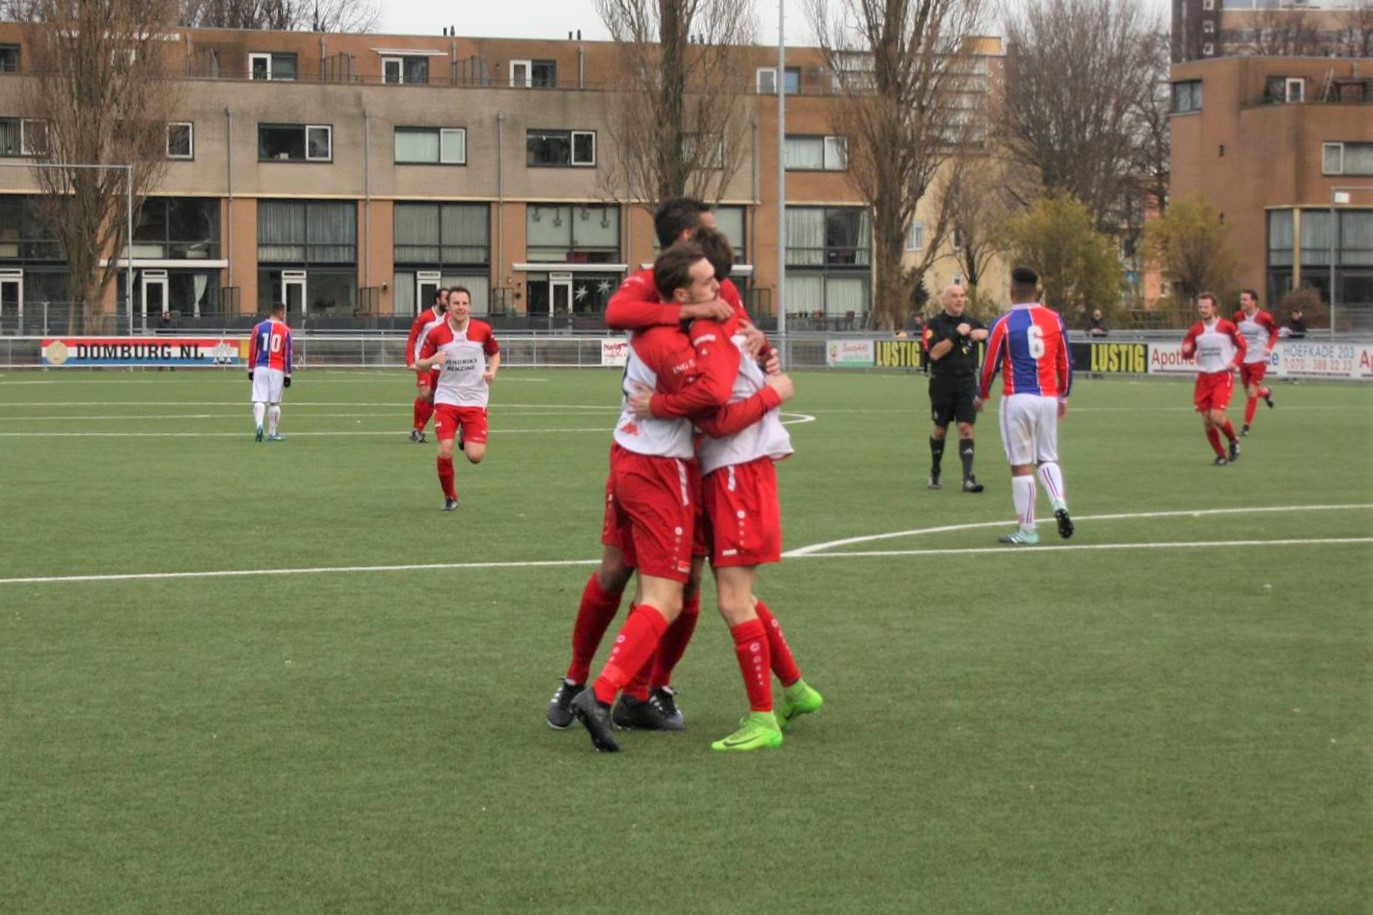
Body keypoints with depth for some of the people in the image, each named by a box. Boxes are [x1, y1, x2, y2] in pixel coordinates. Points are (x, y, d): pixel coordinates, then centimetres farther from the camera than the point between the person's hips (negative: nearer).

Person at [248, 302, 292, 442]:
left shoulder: (259, 327, 3)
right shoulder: (285, 331, 0)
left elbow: (252, 350, 6)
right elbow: (287, 354, 1)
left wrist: (251, 369, 16)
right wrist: (287, 375, 6)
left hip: (260, 368, 1)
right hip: (277, 370, -1)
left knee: (259, 400, 0)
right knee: (274, 402, 7)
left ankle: (259, 425, -23)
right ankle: (272, 433, 11)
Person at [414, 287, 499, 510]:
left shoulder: (483, 329, -2)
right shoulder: (435, 332, -4)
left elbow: (495, 353, 16)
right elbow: (419, 364, 2)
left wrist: (492, 371, -5)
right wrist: (433, 360, -20)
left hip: (475, 399, 1)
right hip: (447, 398, 0)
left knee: (475, 457, -10)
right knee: (445, 452, -13)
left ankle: (466, 437, 28)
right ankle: (450, 497, 12)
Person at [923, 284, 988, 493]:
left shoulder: (971, 322, 10)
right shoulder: (935, 324, -2)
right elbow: (935, 353, -14)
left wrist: (981, 333, -10)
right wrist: (956, 334, -19)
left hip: (967, 383, 2)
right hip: (942, 383, -2)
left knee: (966, 428, -8)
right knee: (940, 429, 9)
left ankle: (968, 478, -12)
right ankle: (934, 473, 29)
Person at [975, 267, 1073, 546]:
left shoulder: (1003, 324, -6)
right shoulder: (1054, 320, 4)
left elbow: (990, 366, -1)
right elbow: (1065, 363, 11)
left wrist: (981, 396, 16)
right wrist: (1063, 396, 25)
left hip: (1017, 399, -4)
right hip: (1048, 398, 4)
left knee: (1021, 465, 2)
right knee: (1048, 458, 17)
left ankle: (1027, 530, 4)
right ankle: (1060, 504, -8)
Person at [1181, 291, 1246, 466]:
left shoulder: (1227, 327, -7)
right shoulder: (1195, 330, 3)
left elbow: (1242, 346, 4)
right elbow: (1187, 353, 10)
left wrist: (1235, 363, -13)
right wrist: (1186, 351, -14)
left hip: (1223, 377, -4)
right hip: (1203, 378, 4)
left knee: (1216, 416, -17)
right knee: (1206, 420, 1)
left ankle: (1234, 440, 13)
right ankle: (1221, 455, 18)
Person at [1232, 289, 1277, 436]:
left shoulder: (1265, 317, -14)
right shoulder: (1238, 317, -2)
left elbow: (1274, 333, 1)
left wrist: (1269, 347, -15)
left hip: (1258, 359, -5)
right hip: (1243, 359, 5)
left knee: (1251, 393, -8)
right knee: (1248, 392, 13)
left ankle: (1246, 426, 1)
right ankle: (1266, 392, 48)